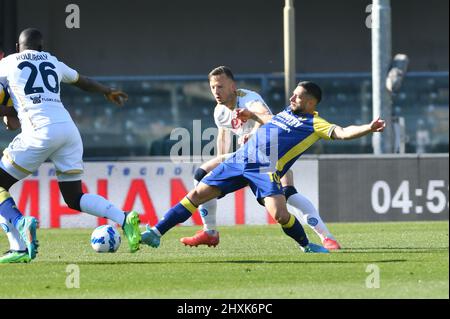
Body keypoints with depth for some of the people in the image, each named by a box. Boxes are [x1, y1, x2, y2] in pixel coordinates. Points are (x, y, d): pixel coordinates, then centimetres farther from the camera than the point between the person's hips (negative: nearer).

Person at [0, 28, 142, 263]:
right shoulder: (52, 62, 25)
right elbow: (82, 82, 42)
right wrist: (108, 92, 59)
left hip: (41, 131, -5)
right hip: (69, 129, 5)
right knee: (74, 198, 16)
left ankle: (19, 248, -17)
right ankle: (125, 219, -7)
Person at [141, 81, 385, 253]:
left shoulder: (315, 124, -3)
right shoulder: (288, 112, 19)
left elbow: (341, 132, -18)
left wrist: (368, 128, -32)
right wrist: (251, 115, 41)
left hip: (266, 170, -6)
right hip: (240, 160, 6)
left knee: (279, 214, -26)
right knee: (198, 194, 0)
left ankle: (307, 246, 5)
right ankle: (156, 233, 5)